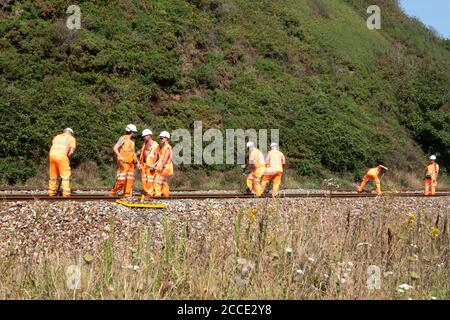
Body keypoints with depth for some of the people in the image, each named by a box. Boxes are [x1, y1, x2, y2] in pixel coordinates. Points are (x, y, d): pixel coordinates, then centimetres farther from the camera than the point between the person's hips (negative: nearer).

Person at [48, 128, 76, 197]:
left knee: (53, 175, 16)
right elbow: (71, 151, 2)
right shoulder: (72, 138, 14)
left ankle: (52, 192, 21)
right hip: (62, 156, -5)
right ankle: (66, 193, -7)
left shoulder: (57, 137, 28)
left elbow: (53, 147, 19)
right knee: (65, 174, 0)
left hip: (52, 155, 5)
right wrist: (67, 157, 16)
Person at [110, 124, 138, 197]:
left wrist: (137, 161, 18)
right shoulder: (123, 138, -8)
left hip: (131, 163, 8)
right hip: (123, 162, -8)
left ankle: (127, 194, 5)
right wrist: (120, 157, -31)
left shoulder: (132, 140, 15)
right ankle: (113, 193, -1)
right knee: (121, 179, -10)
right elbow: (115, 148, -16)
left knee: (130, 179, 2)